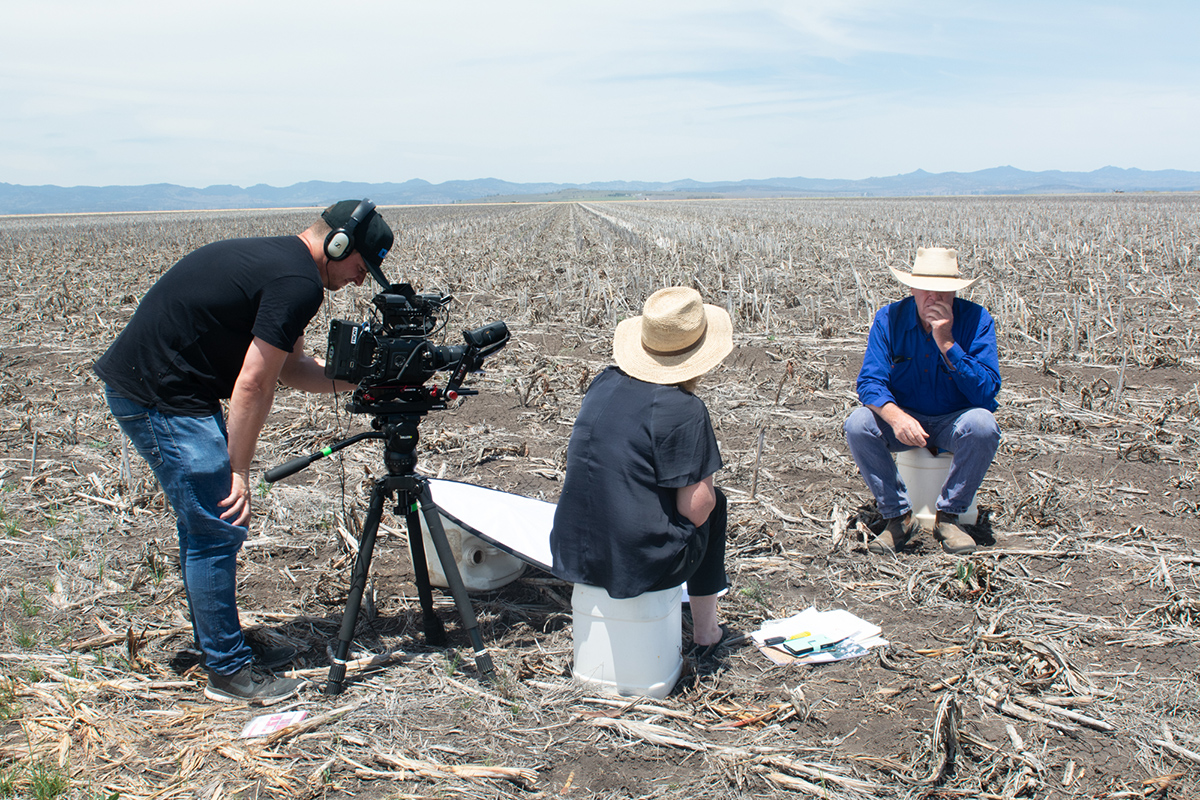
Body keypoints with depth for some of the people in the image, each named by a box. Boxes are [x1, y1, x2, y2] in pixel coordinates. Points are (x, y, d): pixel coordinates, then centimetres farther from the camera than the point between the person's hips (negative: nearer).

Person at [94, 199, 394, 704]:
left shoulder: (274, 258, 14)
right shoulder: (298, 283, -17)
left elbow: (290, 368, 19)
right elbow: (254, 383, -19)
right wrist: (238, 472, -13)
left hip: (138, 385, 11)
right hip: (162, 398, -11)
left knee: (203, 524, 17)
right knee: (220, 529, -4)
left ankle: (220, 648, 28)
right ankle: (229, 672, 6)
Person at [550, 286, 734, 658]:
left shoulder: (605, 382, 3)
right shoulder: (684, 410, -17)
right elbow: (695, 508, -15)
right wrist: (706, 494, 8)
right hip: (640, 563, -6)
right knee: (713, 503, 22)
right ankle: (705, 630, 29)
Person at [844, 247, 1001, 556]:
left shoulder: (977, 320, -13)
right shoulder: (889, 319, -10)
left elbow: (987, 391, -21)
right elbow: (869, 381, -17)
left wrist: (947, 343, -30)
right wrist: (895, 416, -39)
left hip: (954, 423, -1)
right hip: (903, 421, 1)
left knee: (982, 424, -34)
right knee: (857, 424, -27)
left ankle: (948, 516, -15)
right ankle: (898, 515, -12)